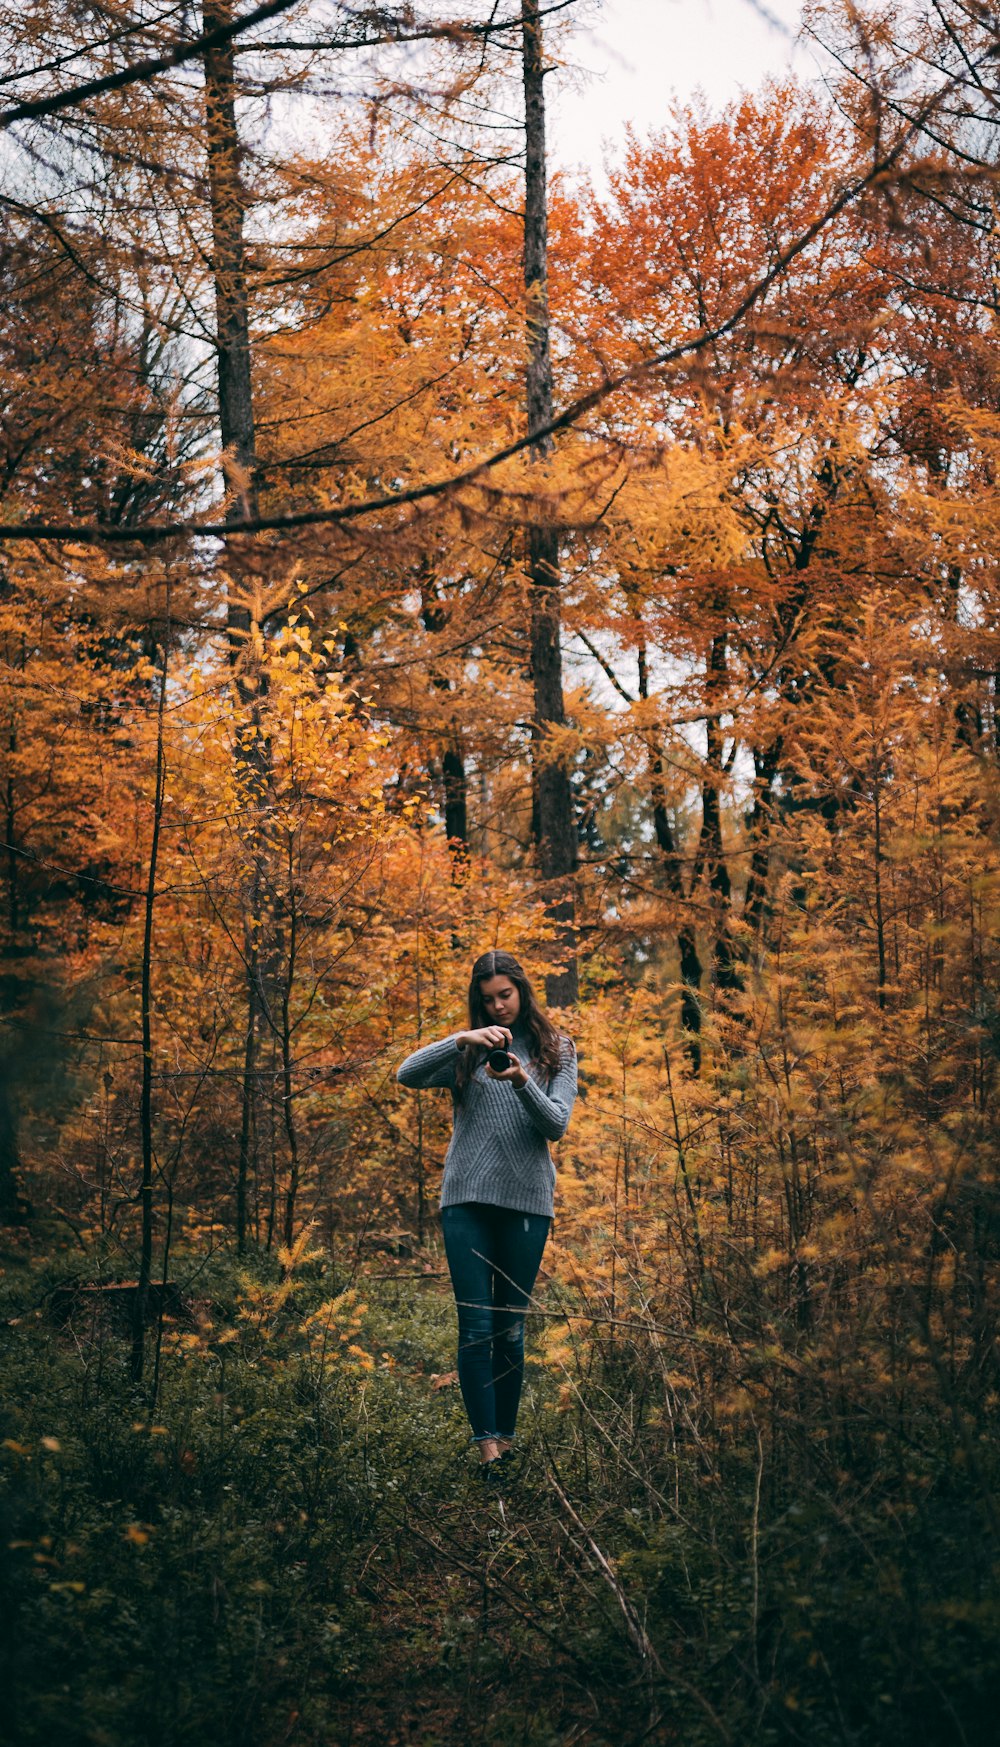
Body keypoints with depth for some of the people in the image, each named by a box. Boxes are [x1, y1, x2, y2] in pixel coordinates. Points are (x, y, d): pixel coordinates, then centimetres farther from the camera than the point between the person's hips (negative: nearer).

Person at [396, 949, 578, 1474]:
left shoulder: (556, 1050, 8)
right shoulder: (466, 1051, 8)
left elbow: (557, 1125, -2)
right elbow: (408, 1074, -8)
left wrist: (522, 1082, -20)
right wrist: (463, 1039, -20)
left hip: (527, 1200, 0)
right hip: (467, 1199, 0)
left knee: (511, 1327, 6)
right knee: (476, 1326, -6)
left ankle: (506, 1435, 17)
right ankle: (486, 1442, -7)